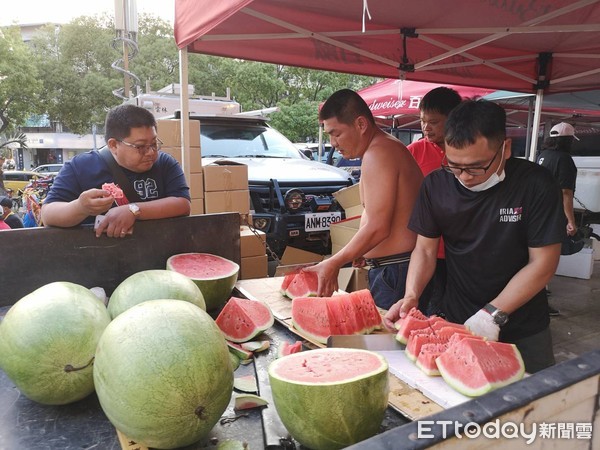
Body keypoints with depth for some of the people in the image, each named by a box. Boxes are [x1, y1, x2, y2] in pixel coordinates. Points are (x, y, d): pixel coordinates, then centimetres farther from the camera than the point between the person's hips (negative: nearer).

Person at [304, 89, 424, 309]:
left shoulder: (378, 154, -17)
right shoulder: (391, 148, 15)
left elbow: (378, 228, -22)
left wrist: (334, 263, -12)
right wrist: (361, 250, 14)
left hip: (394, 272, -10)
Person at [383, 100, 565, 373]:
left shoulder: (536, 185, -17)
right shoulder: (436, 185, -10)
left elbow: (543, 263, -16)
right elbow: (425, 250, -3)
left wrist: (493, 315, -23)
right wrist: (411, 296, -20)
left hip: (523, 331, -1)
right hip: (456, 323, 2)